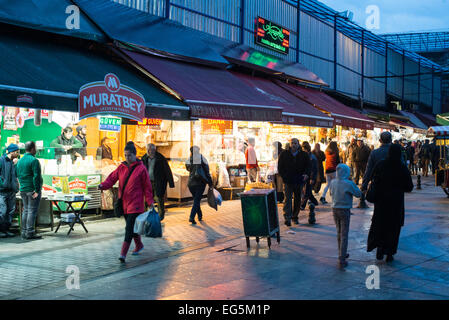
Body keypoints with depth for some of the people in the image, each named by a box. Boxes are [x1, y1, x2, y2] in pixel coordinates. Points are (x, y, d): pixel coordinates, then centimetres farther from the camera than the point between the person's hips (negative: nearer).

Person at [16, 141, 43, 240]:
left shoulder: (20, 161, 13)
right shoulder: (34, 160, -13)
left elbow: (18, 175, 17)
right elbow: (36, 176, -18)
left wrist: (23, 186, 19)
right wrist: (37, 190, -17)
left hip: (23, 190, 8)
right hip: (32, 189, -8)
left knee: (25, 210, 12)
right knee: (32, 211, -5)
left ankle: (24, 232, 13)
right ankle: (30, 233, -7)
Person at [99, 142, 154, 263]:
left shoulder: (141, 168, -6)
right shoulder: (121, 167, 7)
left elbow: (147, 187, -3)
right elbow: (112, 178, 5)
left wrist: (150, 202, -5)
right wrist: (103, 185, -16)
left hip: (135, 203, -6)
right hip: (124, 202, 6)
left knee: (129, 228, -12)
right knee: (131, 226, 18)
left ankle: (123, 254, -15)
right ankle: (139, 245, 40)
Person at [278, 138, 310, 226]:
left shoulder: (304, 155, 5)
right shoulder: (284, 154, 3)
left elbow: (308, 166, 6)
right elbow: (280, 166, 6)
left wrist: (307, 174, -13)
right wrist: (283, 176, -7)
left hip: (299, 181, 2)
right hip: (288, 181, -2)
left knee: (298, 200, 11)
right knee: (288, 199, -13)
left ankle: (295, 217, 25)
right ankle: (287, 218, -19)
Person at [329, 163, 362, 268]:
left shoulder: (333, 182, -2)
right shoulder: (349, 184, -17)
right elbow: (358, 194, -5)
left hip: (335, 209, 5)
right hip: (345, 210, -5)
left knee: (339, 233, 20)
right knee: (344, 235, 0)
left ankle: (342, 254, 36)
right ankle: (341, 260, -3)